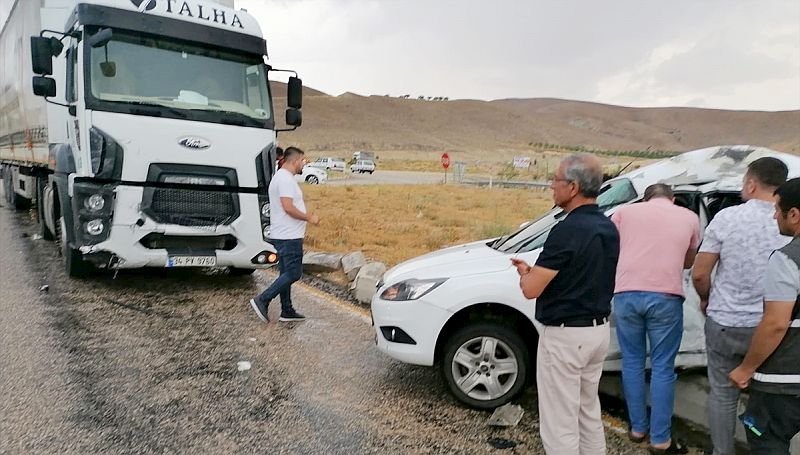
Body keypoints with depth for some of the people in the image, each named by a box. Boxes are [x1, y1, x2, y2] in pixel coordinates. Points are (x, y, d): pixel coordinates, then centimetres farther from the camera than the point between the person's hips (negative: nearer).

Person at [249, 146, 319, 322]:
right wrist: (309, 218, -13)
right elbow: (288, 207, -24)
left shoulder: (281, 177, 18)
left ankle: (287, 311, 20)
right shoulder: (285, 179, -16)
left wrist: (306, 216, 19)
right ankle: (262, 300, -5)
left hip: (282, 235, 11)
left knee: (287, 274, 13)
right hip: (289, 236, -11)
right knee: (293, 274, -6)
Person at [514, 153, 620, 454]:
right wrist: (538, 270, 10)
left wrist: (524, 272, 1)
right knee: (589, 413, 23)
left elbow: (531, 289, -21)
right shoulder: (608, 228, 6)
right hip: (598, 331, 9)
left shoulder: (568, 230, -22)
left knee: (559, 424, 4)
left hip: (564, 336, -9)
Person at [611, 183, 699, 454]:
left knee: (632, 362, 14)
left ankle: (637, 428, 25)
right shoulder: (689, 217, 16)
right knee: (662, 368, 8)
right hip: (666, 297, -1)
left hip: (626, 294, 1)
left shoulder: (626, 211, 14)